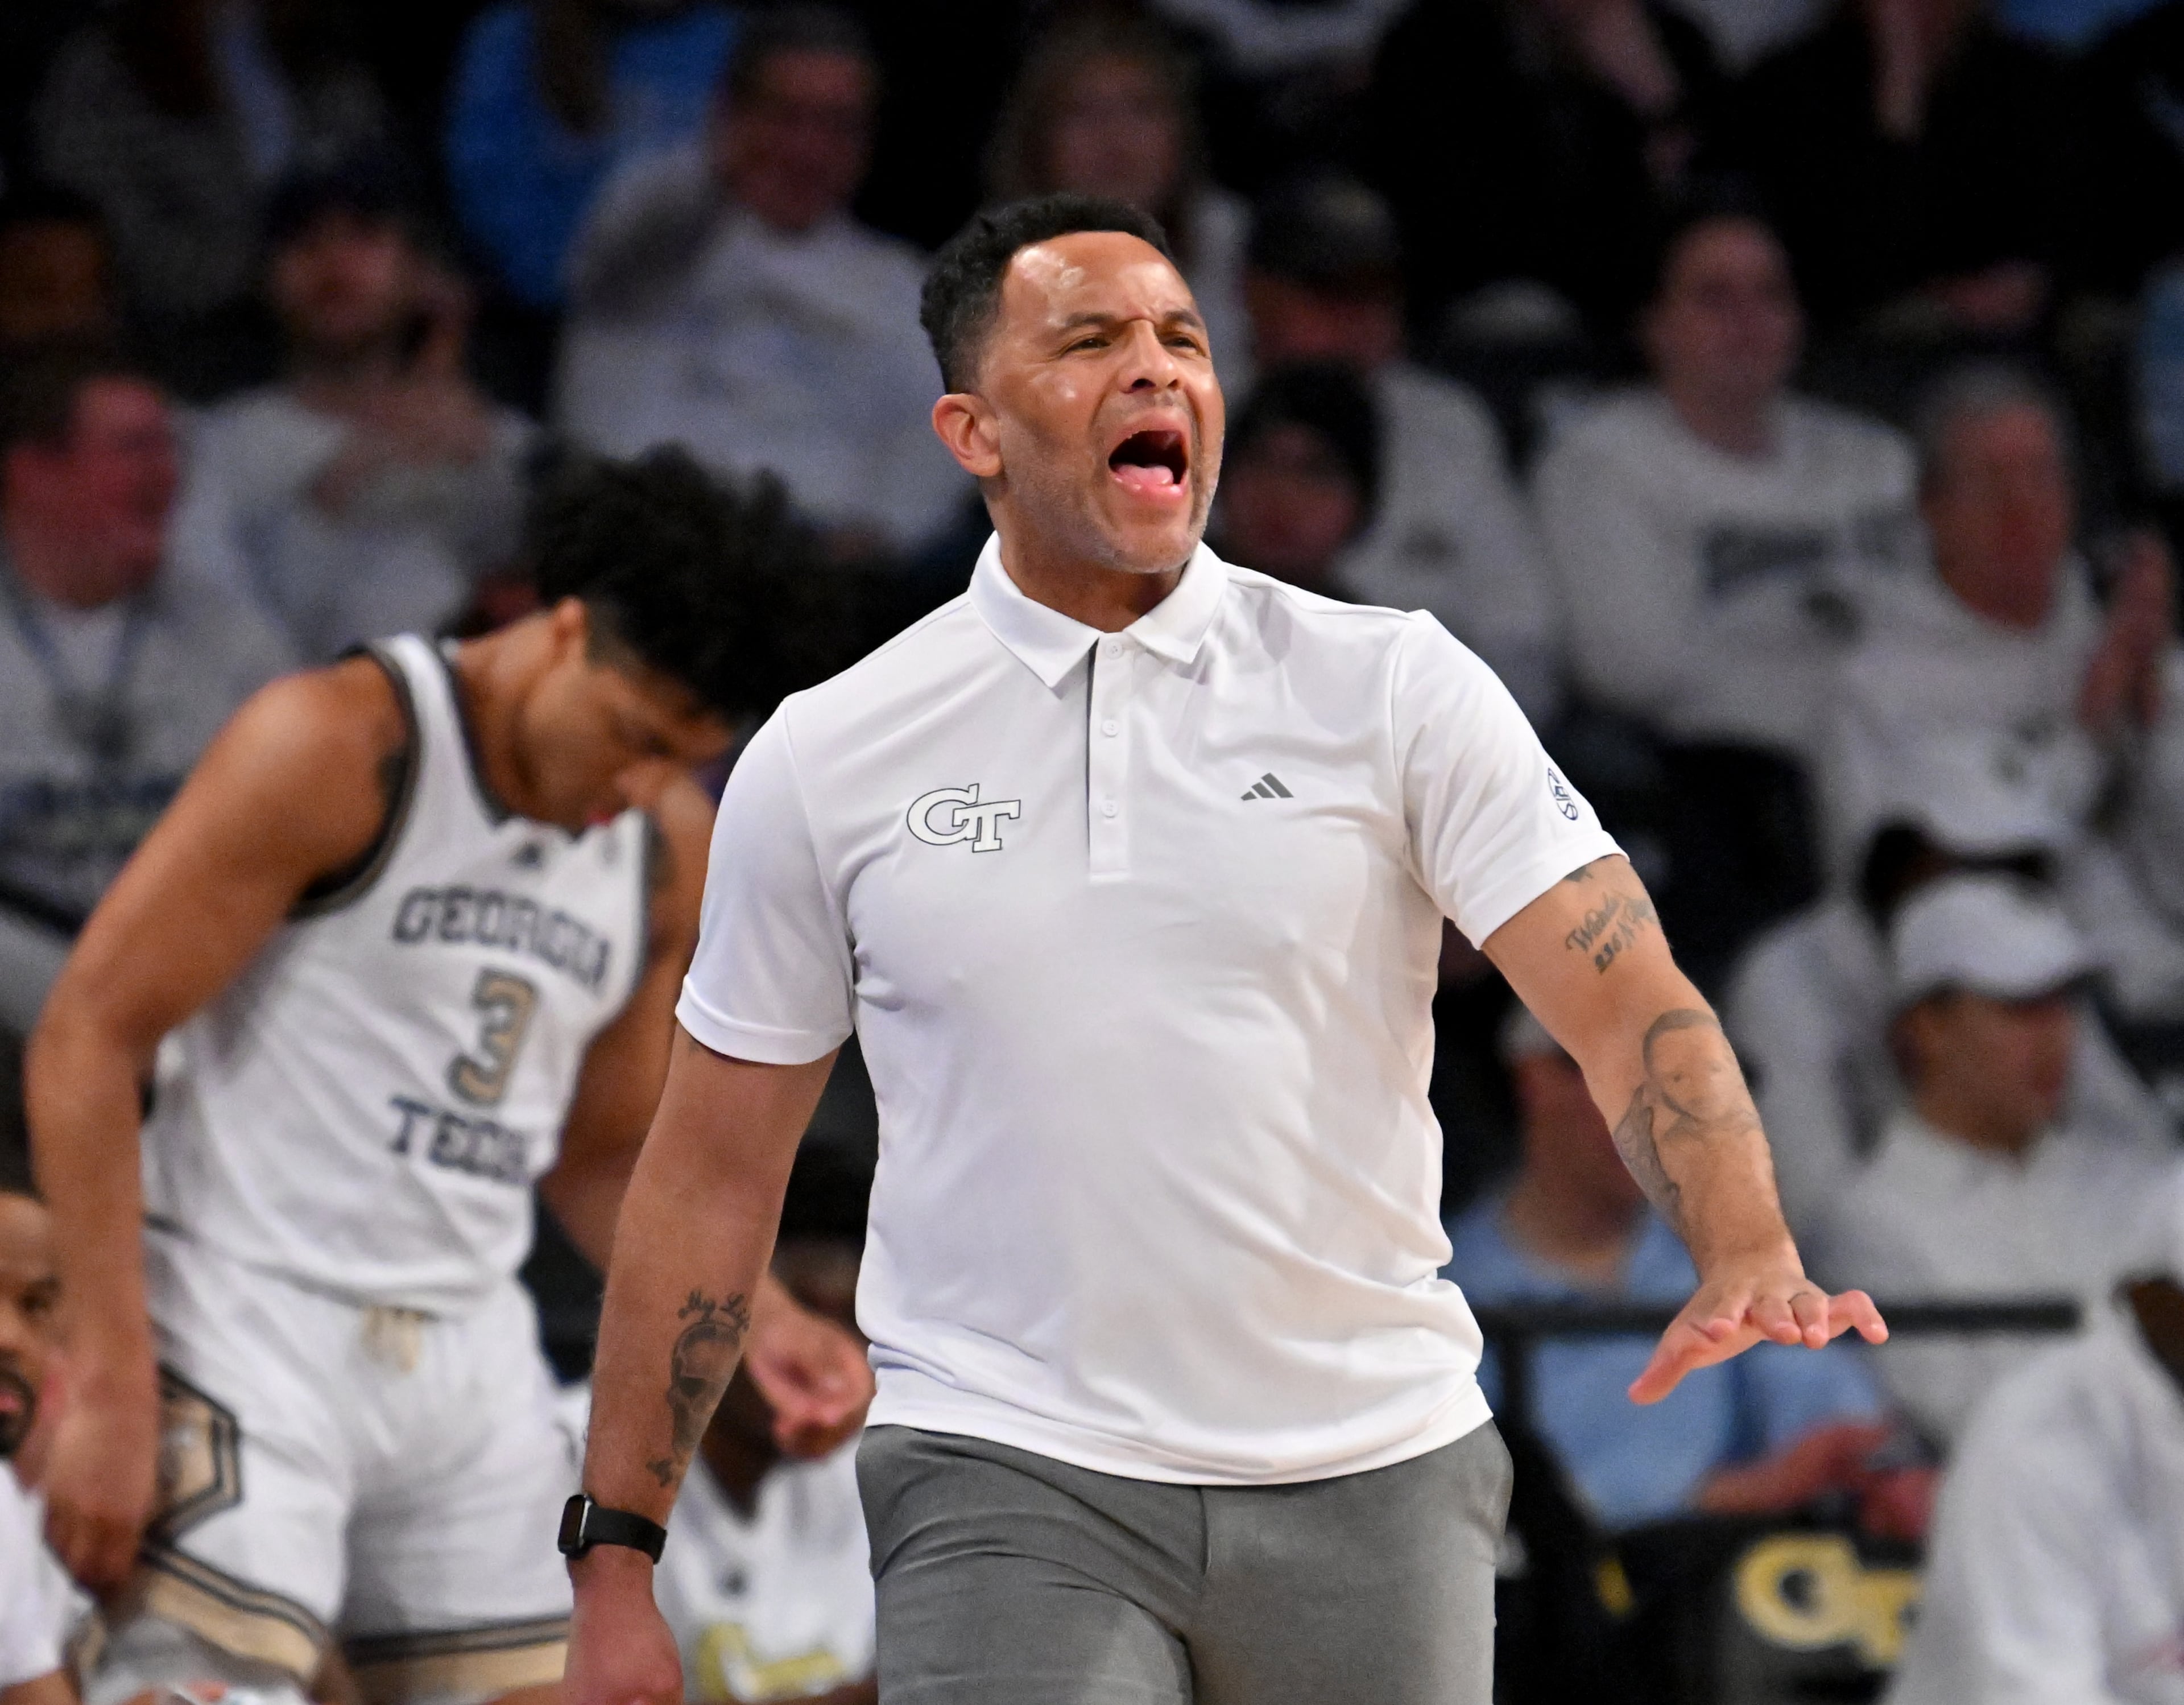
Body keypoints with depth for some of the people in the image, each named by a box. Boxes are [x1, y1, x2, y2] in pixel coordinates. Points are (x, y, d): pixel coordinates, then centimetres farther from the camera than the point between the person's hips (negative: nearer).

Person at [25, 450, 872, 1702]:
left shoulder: (671, 849, 9)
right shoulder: (338, 748, -11)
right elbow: (90, 1036, -11)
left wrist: (756, 1319, 3)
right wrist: (109, 1387, -17)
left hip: (472, 1364, 7)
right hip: (250, 1342, -7)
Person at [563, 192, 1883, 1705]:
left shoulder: (1397, 688, 1)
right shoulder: (825, 761, 3)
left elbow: (1631, 1003, -7)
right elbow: (711, 1180, 9)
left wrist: (1749, 1264, -26)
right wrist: (615, 1563, 6)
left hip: (1374, 1481, 1)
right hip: (1006, 1485, -1)